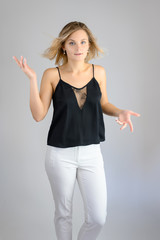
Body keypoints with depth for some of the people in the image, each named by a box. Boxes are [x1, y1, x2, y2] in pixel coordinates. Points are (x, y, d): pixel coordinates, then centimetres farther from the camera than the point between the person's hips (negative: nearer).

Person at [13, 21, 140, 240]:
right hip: (60, 155, -1)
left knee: (98, 218, 3)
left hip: (91, 153, 2)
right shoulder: (52, 75, -5)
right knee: (63, 214, 15)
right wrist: (32, 79, -15)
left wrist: (120, 112, -6)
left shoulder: (98, 72, 1)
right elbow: (38, 115, -7)